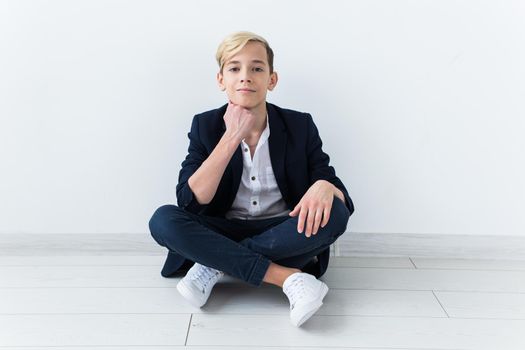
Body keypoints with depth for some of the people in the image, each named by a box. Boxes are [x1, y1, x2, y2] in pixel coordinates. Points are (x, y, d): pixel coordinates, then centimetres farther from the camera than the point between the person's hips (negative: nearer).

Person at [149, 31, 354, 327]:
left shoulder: (300, 126, -4)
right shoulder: (205, 125, -3)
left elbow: (337, 189, -5)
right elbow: (190, 202, -15)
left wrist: (324, 187, -31)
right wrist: (232, 137, -22)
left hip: (282, 236, 0)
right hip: (223, 232, 0)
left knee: (334, 213, -28)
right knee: (163, 220, -26)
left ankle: (216, 264, -21)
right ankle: (289, 277, -30)